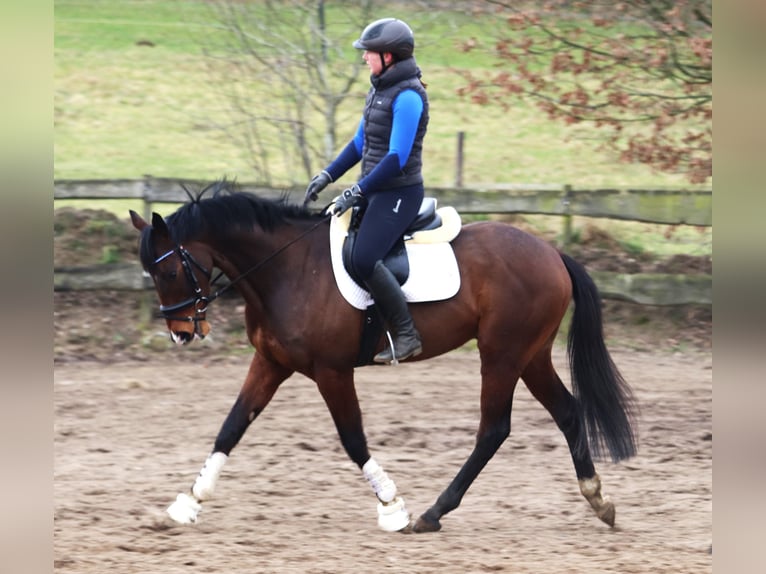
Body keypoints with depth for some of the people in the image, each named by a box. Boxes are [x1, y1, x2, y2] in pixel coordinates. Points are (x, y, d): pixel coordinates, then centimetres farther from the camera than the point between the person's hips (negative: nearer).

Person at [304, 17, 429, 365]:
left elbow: (397, 158, -23)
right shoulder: (379, 90, 11)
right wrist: (327, 176, 13)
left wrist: (357, 192, -22)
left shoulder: (407, 97, -18)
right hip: (374, 190, 10)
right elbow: (360, 143, 20)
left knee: (364, 259, -24)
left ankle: (406, 336, -16)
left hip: (399, 194, -10)